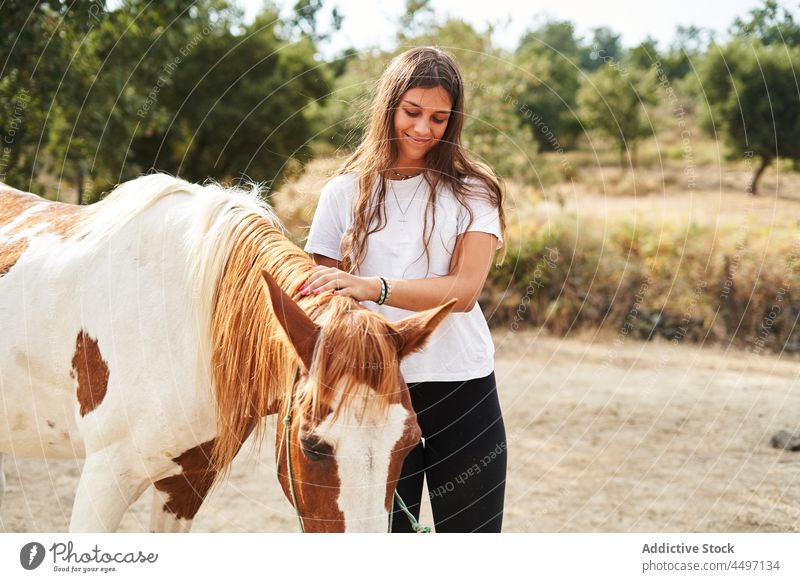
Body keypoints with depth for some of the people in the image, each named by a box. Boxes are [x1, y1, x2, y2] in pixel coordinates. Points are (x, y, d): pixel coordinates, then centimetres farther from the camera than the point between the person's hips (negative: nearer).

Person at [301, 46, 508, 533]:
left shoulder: (472, 192, 2)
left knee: (472, 527, 6)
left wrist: (372, 287, -27)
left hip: (462, 390, 0)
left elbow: (464, 290, -14)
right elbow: (319, 301, 6)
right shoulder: (345, 194, 5)